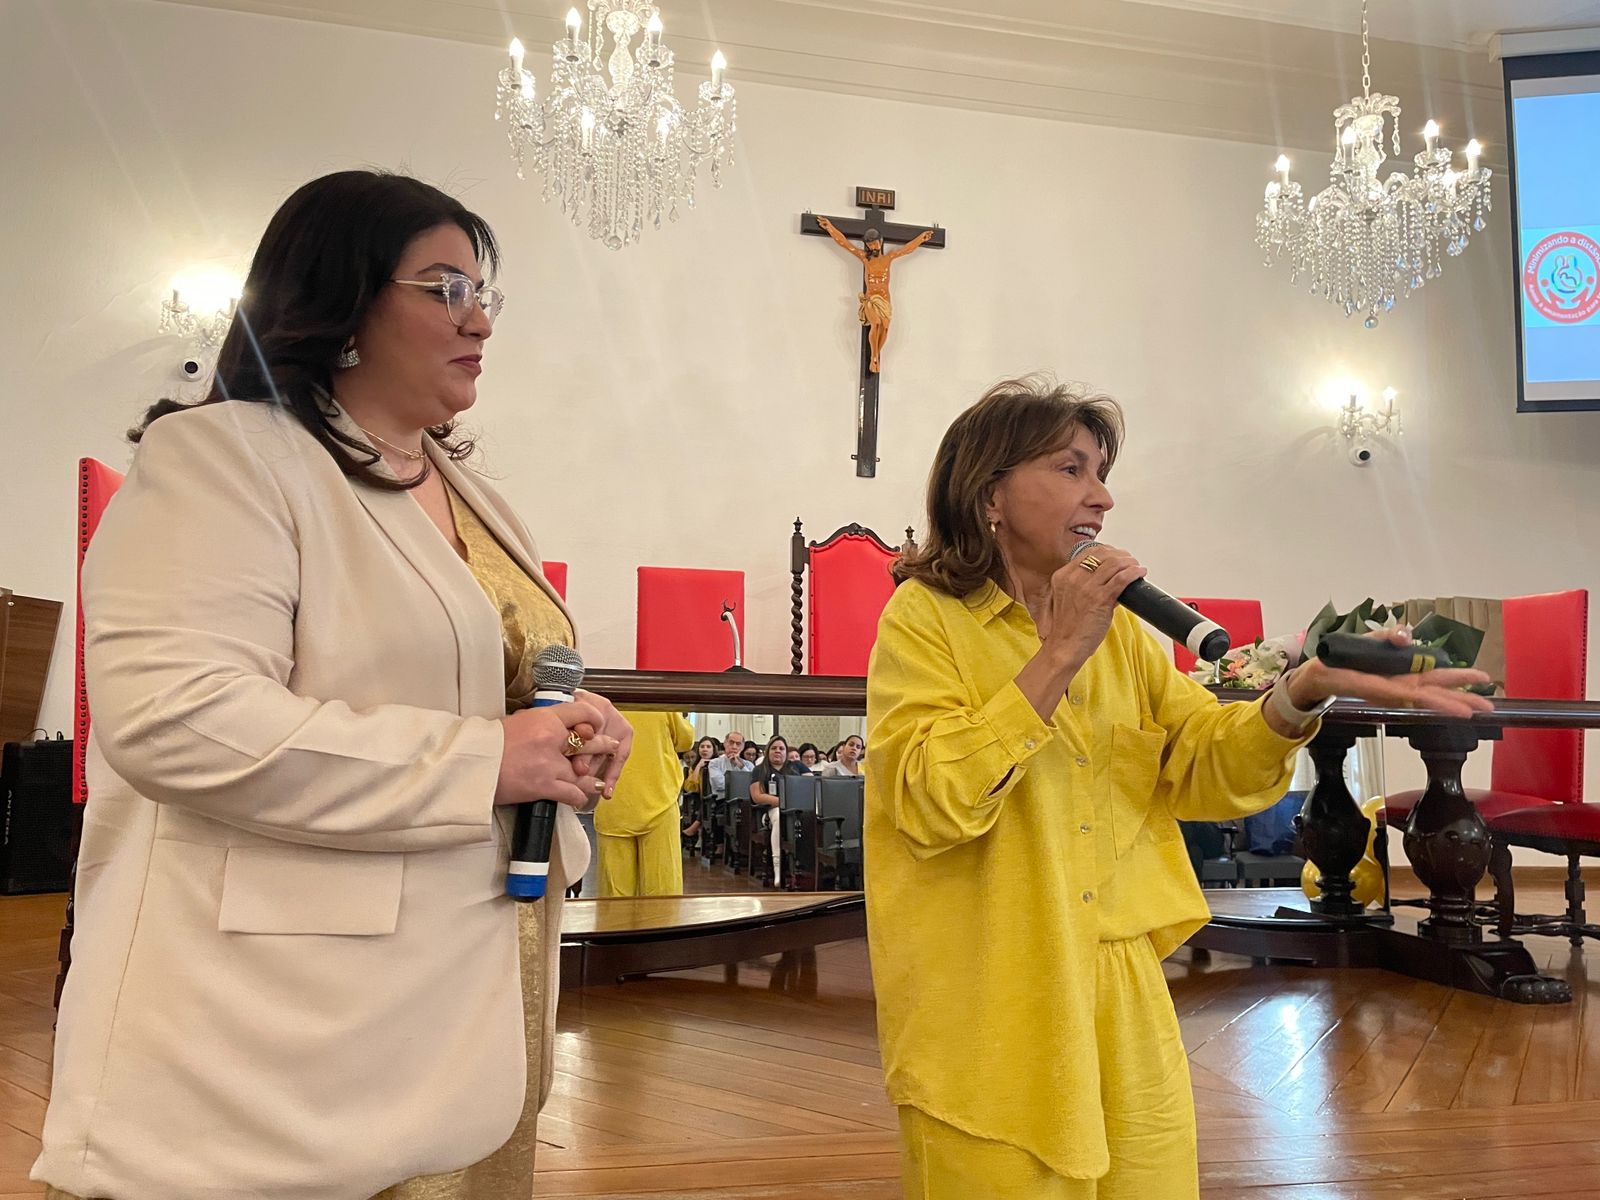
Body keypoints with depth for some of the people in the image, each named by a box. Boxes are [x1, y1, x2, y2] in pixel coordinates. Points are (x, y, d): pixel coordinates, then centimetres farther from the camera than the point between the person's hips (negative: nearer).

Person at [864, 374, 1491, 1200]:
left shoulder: (1118, 628, 13)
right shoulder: (925, 617, -7)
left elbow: (1204, 768, 3)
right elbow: (932, 801, -20)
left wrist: (1304, 692, -15)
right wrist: (1058, 656, -20)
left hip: (1123, 1003, 6)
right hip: (989, 1021, -5)